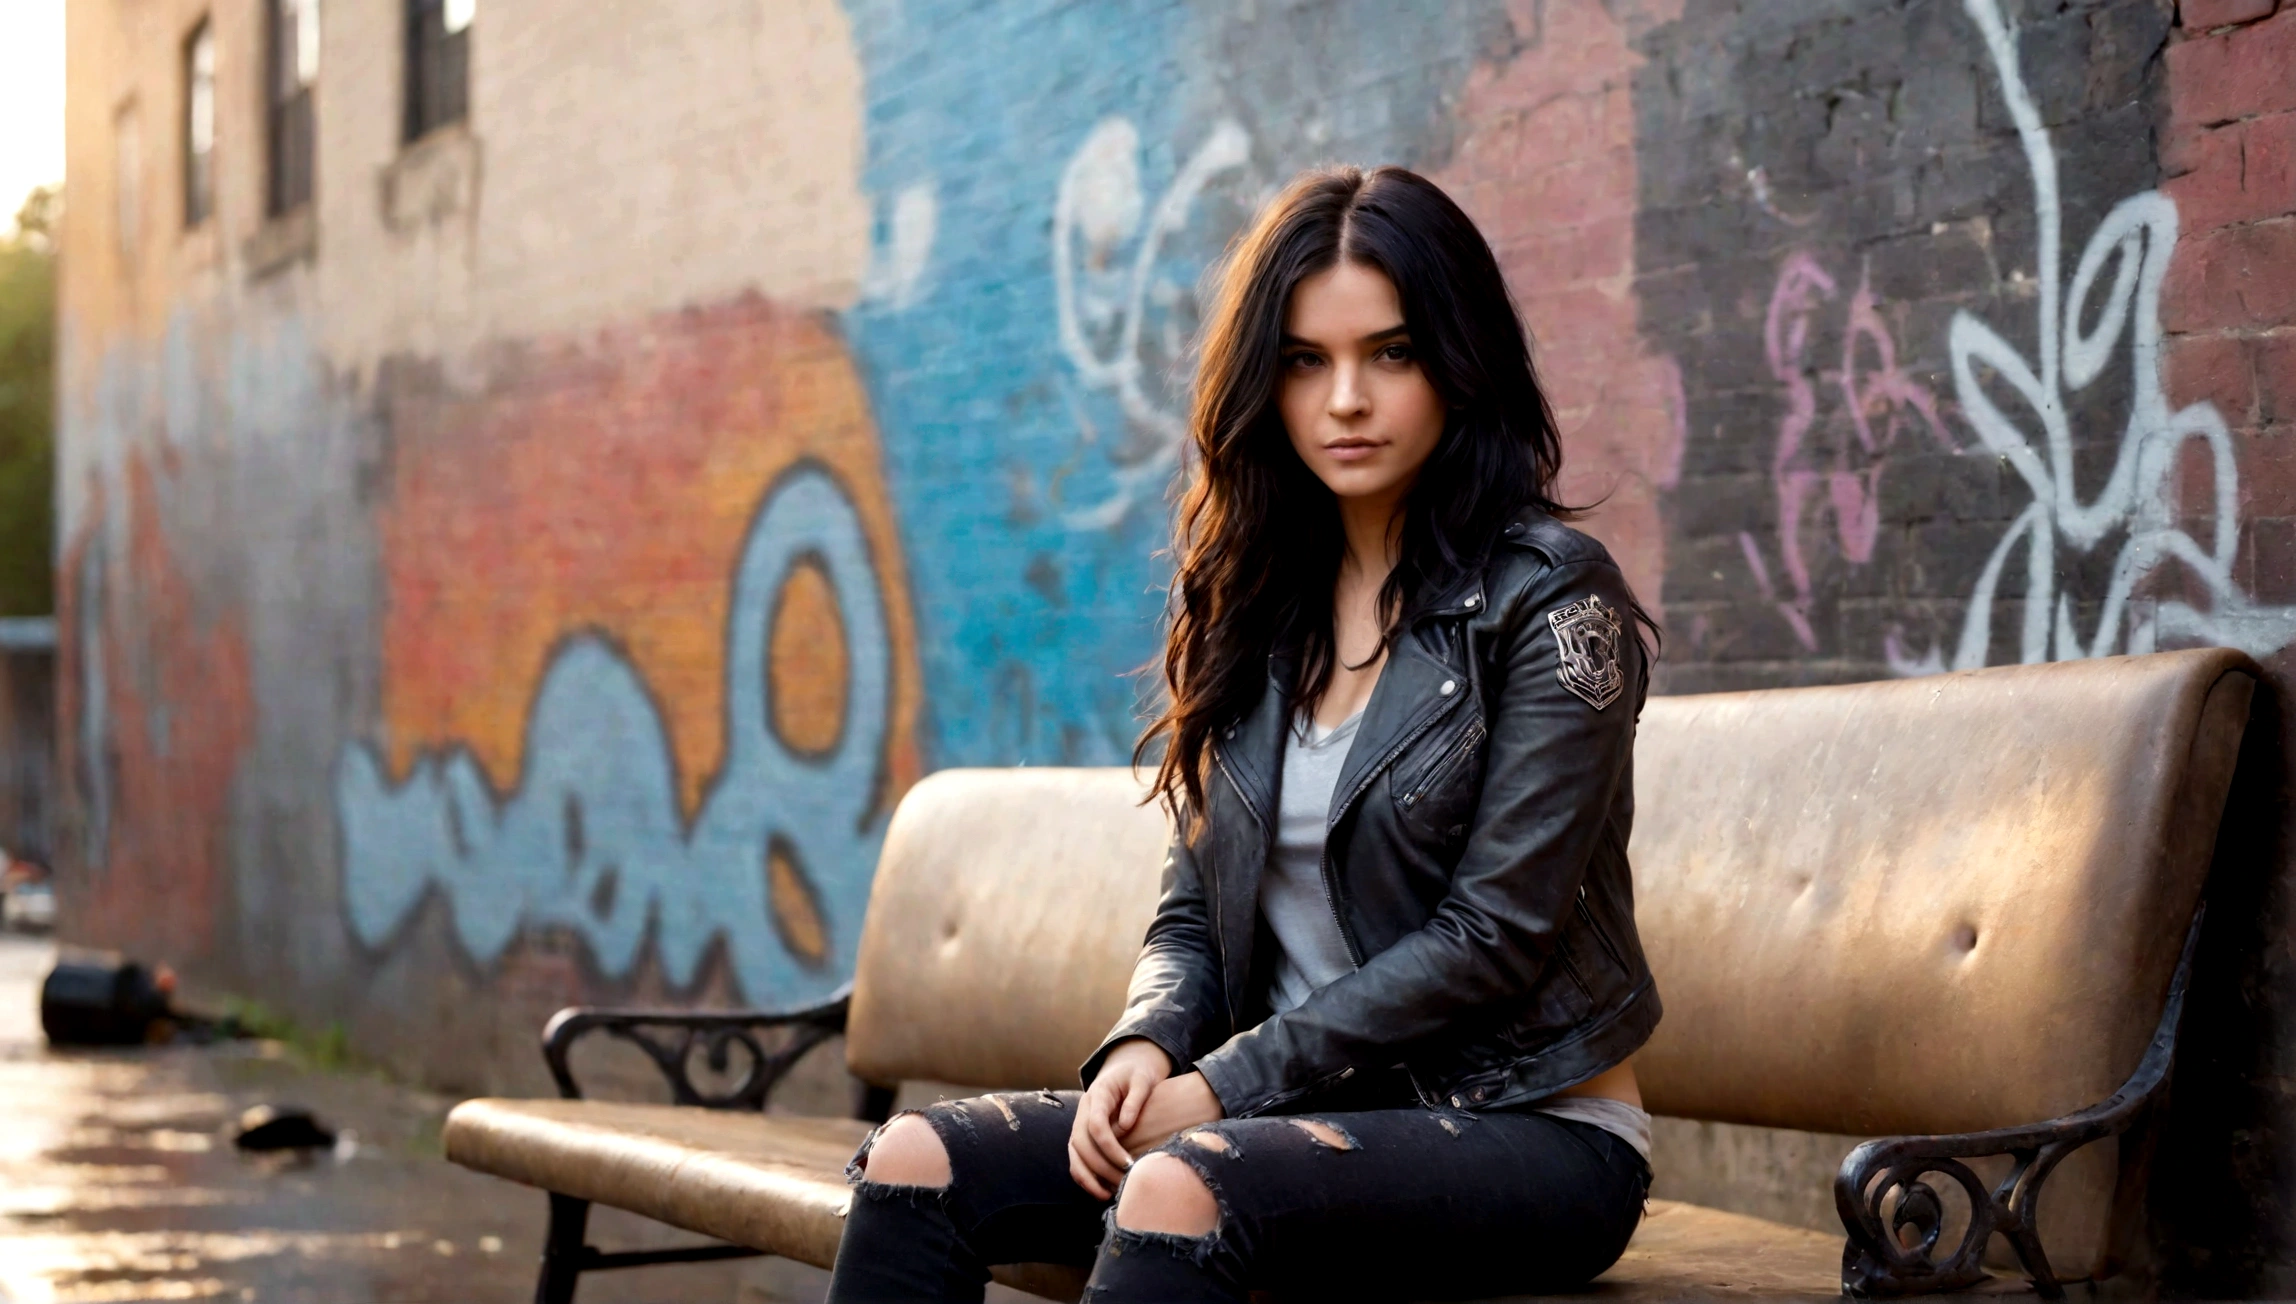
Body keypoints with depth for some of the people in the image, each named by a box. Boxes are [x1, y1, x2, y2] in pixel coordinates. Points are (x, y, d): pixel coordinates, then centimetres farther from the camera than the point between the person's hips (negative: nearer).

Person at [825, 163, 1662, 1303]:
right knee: (915, 1164, -13)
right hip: (1312, 1113, 6)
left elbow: (1495, 933, -14)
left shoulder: (1549, 598, -7)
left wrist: (1226, 1086, -14)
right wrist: (1146, 1048, -9)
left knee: (1182, 1189, -35)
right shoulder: (1253, 605, 12)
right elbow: (1194, 912, 14)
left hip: (1529, 1130, -6)